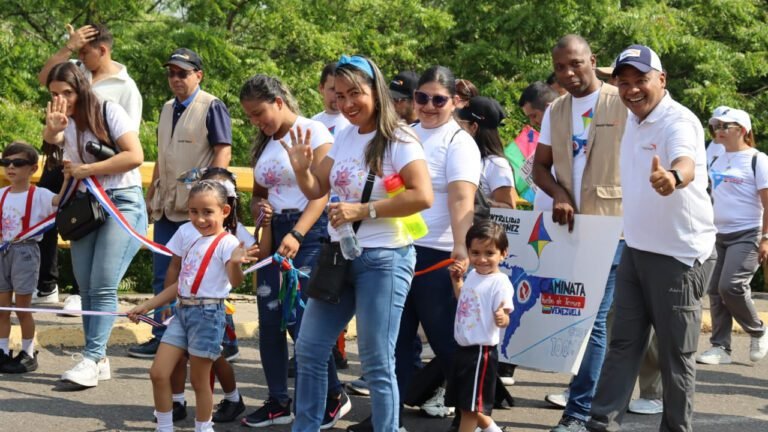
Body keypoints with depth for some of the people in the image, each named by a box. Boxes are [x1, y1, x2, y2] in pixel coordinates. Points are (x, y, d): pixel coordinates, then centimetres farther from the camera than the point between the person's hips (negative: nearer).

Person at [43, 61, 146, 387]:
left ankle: (92, 360, -13)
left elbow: (135, 156, -16)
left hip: (122, 202, -6)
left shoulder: (108, 111, -6)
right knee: (86, 288, 2)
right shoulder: (63, 125, 9)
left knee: (103, 286, -13)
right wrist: (51, 130, -31)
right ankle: (99, 360, 7)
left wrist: (85, 170, -13)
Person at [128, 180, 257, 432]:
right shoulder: (186, 233, 8)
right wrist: (146, 306, 18)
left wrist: (236, 264, -52)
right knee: (158, 373, 2)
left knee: (199, 380, 2)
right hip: (182, 310, 6)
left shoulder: (227, 242, -12)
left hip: (208, 314, -6)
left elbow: (235, 281, -29)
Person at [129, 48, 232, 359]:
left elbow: (223, 153, -12)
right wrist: (151, 193, 20)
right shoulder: (167, 109, 17)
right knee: (162, 275, 10)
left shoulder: (212, 107, -6)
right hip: (167, 206, 8)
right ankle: (161, 338, 18)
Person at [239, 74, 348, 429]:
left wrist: (296, 235, -25)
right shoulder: (264, 143, 15)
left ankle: (334, 397, 6)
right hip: (273, 231, 7)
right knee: (269, 320, 4)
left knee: (300, 319, -10)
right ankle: (278, 403, 15)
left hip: (309, 231, -7)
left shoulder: (312, 132, -7)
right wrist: (257, 208, -4)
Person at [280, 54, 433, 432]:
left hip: (383, 260, -8)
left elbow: (422, 196, -23)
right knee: (309, 349, 12)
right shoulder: (344, 137, 8)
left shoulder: (398, 140, -12)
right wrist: (301, 169, -6)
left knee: (377, 363, -2)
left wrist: (363, 210, -22)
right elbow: (316, 190, 16)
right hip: (340, 255, 8)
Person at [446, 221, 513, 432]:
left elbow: (503, 318, -24)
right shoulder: (472, 275, 8)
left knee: (471, 406, -2)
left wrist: (502, 318, -45)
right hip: (463, 348, 9)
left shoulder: (500, 282, -19)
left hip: (481, 351, -9)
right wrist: (456, 279, 15)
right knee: (465, 403, 19)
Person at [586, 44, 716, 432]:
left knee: (675, 354, 2)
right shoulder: (631, 119, 6)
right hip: (635, 249, 8)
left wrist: (673, 178, -64)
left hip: (678, 254, -7)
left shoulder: (680, 121, -19)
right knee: (623, 344, 10)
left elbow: (685, 162, -42)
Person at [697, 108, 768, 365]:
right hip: (719, 236, 7)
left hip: (747, 235, -7)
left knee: (731, 286, -19)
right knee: (715, 291, 1)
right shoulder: (717, 161, 14)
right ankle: (720, 348, 7)